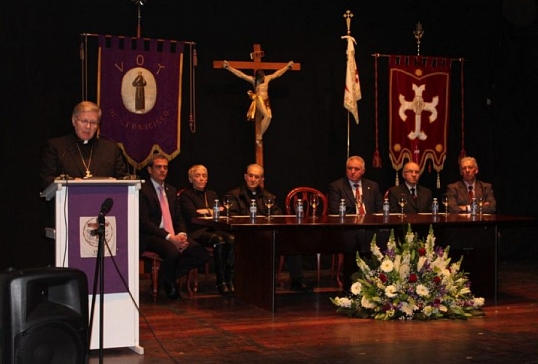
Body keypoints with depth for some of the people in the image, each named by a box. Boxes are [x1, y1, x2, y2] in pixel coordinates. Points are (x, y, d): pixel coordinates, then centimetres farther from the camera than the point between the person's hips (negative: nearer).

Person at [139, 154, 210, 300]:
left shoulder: (171, 191, 20)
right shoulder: (142, 191, -4)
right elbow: (144, 222, -12)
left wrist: (182, 235, -5)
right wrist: (170, 237, -19)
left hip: (175, 236, 7)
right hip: (151, 237, -7)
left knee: (202, 255, -15)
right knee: (173, 251, -37)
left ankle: (168, 276, 3)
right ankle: (168, 282, -6)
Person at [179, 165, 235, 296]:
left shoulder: (212, 194, 28)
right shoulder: (186, 195, 9)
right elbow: (192, 215, -7)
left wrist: (208, 211, -4)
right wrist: (214, 212, 0)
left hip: (214, 229, 5)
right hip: (197, 232, -5)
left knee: (231, 239, -30)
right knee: (219, 241, -35)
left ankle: (230, 280, -30)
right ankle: (221, 282, -32)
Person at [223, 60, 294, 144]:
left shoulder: (267, 78, 11)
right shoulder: (253, 80, 1)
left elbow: (278, 73, 24)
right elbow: (240, 74, -1)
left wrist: (287, 67, 29)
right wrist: (228, 67, -4)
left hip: (266, 101, 5)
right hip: (258, 99, -5)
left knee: (269, 116, -14)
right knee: (266, 116, -25)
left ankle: (259, 136, -8)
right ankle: (259, 136, -19)